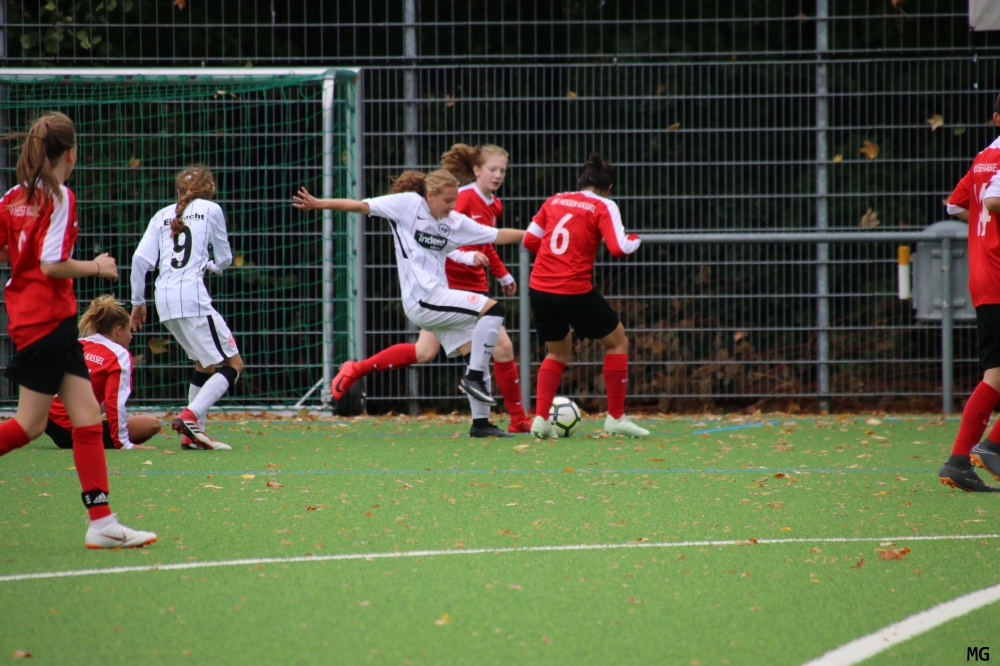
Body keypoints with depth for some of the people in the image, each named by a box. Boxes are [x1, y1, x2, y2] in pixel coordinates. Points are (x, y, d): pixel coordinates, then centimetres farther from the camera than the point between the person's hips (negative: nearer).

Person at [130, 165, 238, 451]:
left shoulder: (162, 215, 18)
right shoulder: (211, 209, 9)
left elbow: (140, 259, 8)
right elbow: (224, 259, 13)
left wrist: (138, 302, 16)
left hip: (164, 299, 6)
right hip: (191, 295, -6)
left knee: (205, 363, 22)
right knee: (233, 364, -2)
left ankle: (193, 433, 14)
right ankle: (190, 416, -21)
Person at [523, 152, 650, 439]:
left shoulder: (554, 201, 12)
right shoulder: (603, 206, -2)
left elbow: (529, 240, 13)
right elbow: (619, 247, -13)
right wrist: (635, 240, 8)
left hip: (539, 289, 5)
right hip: (574, 291, -5)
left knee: (558, 351, 26)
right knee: (617, 342, 16)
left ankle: (540, 418, 10)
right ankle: (616, 418, 15)